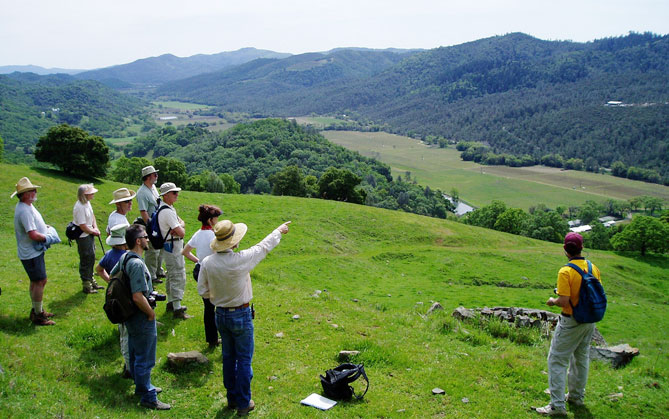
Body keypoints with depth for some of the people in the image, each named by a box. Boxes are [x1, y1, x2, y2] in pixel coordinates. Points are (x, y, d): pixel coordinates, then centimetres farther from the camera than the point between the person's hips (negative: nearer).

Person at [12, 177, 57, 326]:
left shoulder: (27, 206, 9)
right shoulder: (24, 211, -25)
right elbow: (33, 234, -29)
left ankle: (37, 310, 31)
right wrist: (47, 238, -14)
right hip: (31, 254, -11)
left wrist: (44, 227, 6)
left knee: (36, 281, 18)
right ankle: (38, 316, 3)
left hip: (35, 251, 11)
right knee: (40, 281, -6)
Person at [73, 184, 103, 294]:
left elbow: (92, 215, 17)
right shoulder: (79, 207, -25)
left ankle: (91, 281, 34)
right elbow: (83, 226, -23)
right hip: (83, 237, -9)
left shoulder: (87, 202, 3)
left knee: (91, 258, 19)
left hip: (90, 235, 9)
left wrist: (95, 228, 3)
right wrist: (94, 231, -7)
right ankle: (86, 286, 10)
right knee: (86, 260, 0)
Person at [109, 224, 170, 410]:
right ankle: (148, 397, 14)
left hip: (130, 316, 10)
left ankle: (141, 386, 39)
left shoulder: (124, 257, 1)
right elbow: (138, 297, -31)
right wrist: (151, 313, -17)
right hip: (141, 318, -10)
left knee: (135, 354, 22)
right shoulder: (137, 264, -28)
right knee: (145, 359, 3)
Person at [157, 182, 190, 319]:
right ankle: (177, 309, -6)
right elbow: (182, 233, -25)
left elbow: (182, 222, 8)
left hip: (170, 246, 11)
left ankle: (171, 302, 34)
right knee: (178, 277, -8)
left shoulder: (169, 208, 10)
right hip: (173, 246, -11)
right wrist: (180, 229, -3)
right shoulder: (167, 211, -23)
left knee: (171, 275, 21)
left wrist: (178, 228, -13)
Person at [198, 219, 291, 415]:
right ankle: (243, 403, 15)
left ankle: (232, 398, 31)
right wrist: (279, 231, 9)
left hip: (220, 315, 5)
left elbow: (203, 291, -3)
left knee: (228, 357, 18)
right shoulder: (240, 260, -24)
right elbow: (263, 247, -7)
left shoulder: (207, 263, -11)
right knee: (244, 360, 7)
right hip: (240, 316, -5)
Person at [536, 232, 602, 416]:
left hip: (571, 323, -7)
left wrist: (552, 301, -4)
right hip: (589, 321, 7)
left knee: (557, 360, 1)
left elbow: (564, 301, -24)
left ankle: (557, 405, 1)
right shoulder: (594, 268, -1)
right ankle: (576, 396, 36)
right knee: (581, 358, 21)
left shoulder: (566, 272, -22)